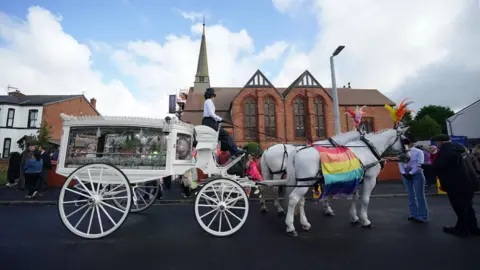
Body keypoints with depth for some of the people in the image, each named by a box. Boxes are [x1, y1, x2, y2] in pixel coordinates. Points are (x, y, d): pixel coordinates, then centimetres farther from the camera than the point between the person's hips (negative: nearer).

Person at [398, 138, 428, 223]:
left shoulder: (418, 152, -5)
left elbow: (419, 164, -12)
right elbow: (400, 163, 2)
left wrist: (411, 173, -17)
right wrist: (403, 173, -13)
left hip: (417, 174, -4)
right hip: (406, 175, 4)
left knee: (420, 196, 0)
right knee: (411, 196, 11)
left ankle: (422, 216, 8)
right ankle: (413, 214, 21)